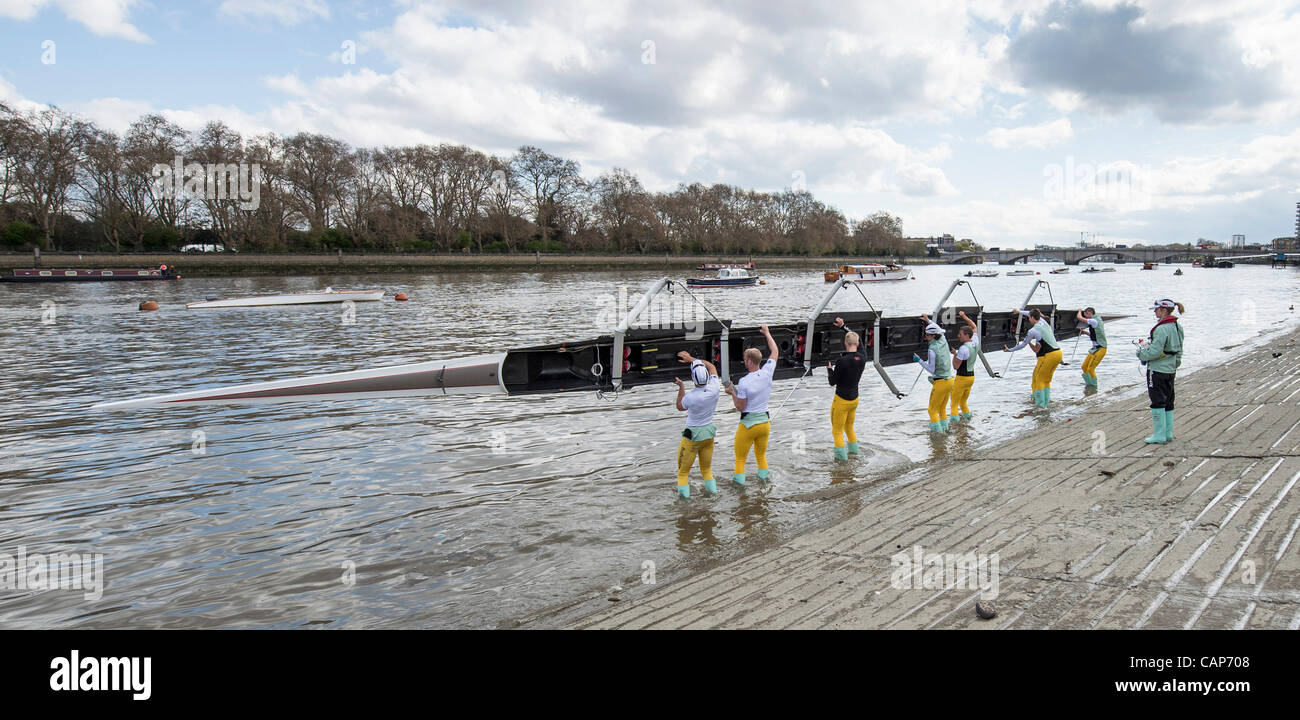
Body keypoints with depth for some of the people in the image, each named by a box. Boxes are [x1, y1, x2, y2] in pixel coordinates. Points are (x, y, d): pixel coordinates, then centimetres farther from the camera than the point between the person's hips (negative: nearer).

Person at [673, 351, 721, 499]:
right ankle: (712, 490, 25)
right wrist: (692, 359, 8)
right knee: (706, 468, 23)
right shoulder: (714, 389, -16)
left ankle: (684, 493, 9)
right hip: (709, 432, 5)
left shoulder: (690, 397, -28)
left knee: (683, 470, 9)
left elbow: (680, 407, -2)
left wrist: (681, 386, 3)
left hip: (693, 435, -5)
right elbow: (711, 367, 5)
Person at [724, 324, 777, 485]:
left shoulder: (744, 382, -20)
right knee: (761, 454, 21)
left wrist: (732, 393, 2)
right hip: (765, 421, 5)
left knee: (740, 456, 9)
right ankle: (763, 473, 24)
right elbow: (774, 351, 11)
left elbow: (740, 407, -13)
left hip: (748, 423, -5)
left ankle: (739, 476, 10)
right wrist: (767, 333, 20)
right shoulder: (767, 373, -7)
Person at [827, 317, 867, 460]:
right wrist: (843, 327, 17)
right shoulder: (863, 358, -6)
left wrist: (829, 369, 3)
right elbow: (857, 339, 12)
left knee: (837, 430, 8)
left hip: (841, 400, -7)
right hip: (854, 399, 7)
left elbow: (832, 382, -15)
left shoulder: (842, 361, -25)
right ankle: (854, 449, 36)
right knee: (849, 427, 27)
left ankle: (842, 454, 9)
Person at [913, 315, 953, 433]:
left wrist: (919, 360, -10)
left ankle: (937, 431, -1)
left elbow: (931, 370, -16)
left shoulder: (932, 350, -20)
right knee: (942, 409, 19)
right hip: (950, 380, 8)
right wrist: (929, 321, 28)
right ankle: (944, 429, 22)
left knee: (933, 410, 2)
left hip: (940, 383, -8)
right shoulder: (943, 340, 1)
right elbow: (939, 331, 26)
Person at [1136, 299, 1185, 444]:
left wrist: (1141, 353, -7)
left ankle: (1159, 435, 0)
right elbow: (1179, 350, 16)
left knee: (1157, 402, -3)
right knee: (1168, 402, 14)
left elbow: (1155, 351, -23)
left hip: (1157, 369, -9)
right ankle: (1168, 433, 21)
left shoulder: (1162, 329, -20)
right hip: (1171, 369, 9)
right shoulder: (1177, 327, 9)